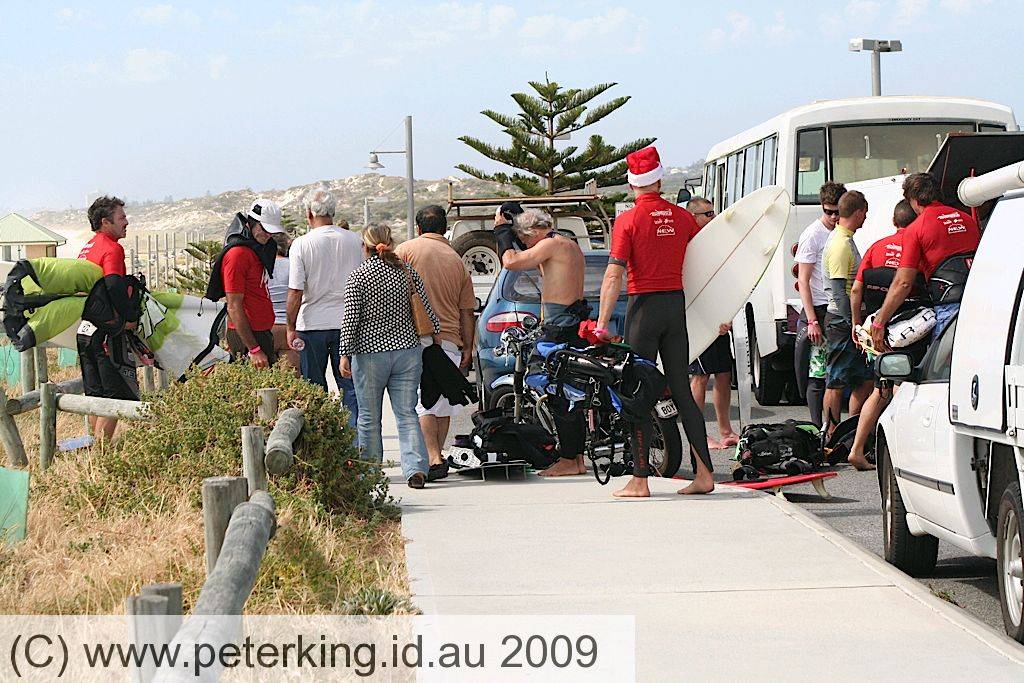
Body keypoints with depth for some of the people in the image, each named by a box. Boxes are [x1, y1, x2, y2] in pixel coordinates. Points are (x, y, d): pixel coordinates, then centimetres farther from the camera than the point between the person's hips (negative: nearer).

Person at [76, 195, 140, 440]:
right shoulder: (112, 248, -12)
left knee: (96, 394, 15)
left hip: (84, 330, 9)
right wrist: (130, 317, -19)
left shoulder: (87, 248, 17)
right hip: (106, 331, -9)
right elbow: (114, 285, -26)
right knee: (116, 394, -5)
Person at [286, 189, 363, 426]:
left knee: (314, 388, 9)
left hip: (312, 323, -2)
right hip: (348, 323, 2)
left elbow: (295, 292, -10)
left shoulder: (301, 244, -9)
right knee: (351, 386, 6)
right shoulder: (355, 240, -2)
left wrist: (291, 328, -1)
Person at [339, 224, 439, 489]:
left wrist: (345, 354, -5)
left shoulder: (358, 277, -8)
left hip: (370, 354, -3)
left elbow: (350, 318, -9)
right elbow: (427, 309, 6)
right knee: (407, 414, 3)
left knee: (369, 418, 10)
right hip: (407, 350, 3)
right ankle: (416, 467, -12)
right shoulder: (407, 272, 2)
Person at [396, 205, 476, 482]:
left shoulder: (406, 250, 3)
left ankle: (434, 459, -18)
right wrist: (468, 348, 18)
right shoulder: (457, 260, 15)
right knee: (443, 402, 12)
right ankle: (437, 457, 16)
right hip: (450, 340, 4)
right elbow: (467, 311, 14)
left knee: (423, 402, -7)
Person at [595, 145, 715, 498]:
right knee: (681, 391, 9)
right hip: (677, 304, 4)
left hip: (644, 306, -4)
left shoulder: (628, 221, -9)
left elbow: (614, 275, -16)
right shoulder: (682, 217, 5)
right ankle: (704, 473, 6)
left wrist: (602, 323, -16)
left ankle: (640, 480, -1)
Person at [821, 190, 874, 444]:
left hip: (850, 320, 10)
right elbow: (839, 291, -21)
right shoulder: (841, 244, -16)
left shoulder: (845, 240, 17)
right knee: (837, 382, -5)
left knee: (865, 378, 10)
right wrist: (854, 325, -22)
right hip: (842, 321, -10)